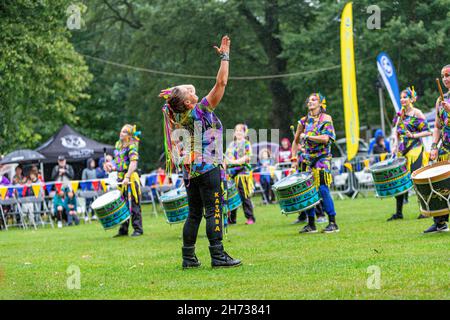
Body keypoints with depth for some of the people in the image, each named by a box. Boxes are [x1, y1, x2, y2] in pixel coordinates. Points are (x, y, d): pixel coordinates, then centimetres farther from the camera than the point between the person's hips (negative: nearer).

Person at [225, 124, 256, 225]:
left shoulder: (246, 144, 3)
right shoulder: (231, 145, 20)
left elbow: (248, 156, -9)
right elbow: (226, 157, 22)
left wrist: (237, 161, -19)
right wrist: (226, 162, 1)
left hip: (243, 172, -5)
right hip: (232, 173, 6)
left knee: (244, 196, -7)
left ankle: (250, 217, -1)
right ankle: (231, 219, 10)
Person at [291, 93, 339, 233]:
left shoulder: (326, 119, -3)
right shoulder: (304, 121, 12)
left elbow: (325, 138, -16)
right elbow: (296, 141, 20)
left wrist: (306, 136, -11)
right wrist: (294, 159, 13)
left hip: (322, 158, -5)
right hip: (308, 159, 5)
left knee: (323, 189, -14)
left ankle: (333, 223, -10)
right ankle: (311, 224, 12)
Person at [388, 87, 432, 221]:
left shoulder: (417, 113, -5)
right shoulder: (400, 114, 14)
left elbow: (427, 132, -8)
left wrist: (413, 136, -19)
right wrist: (395, 146, 8)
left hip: (415, 149, -6)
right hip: (402, 150, 6)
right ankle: (399, 212, 9)